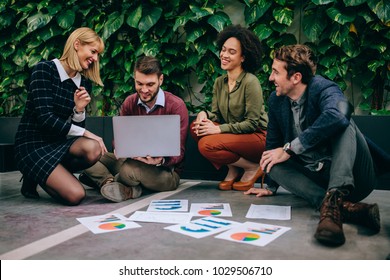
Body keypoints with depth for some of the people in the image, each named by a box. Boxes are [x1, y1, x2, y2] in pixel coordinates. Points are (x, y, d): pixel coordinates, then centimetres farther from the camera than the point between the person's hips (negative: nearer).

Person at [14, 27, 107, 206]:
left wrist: (79, 110, -14)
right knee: (75, 195, -24)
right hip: (32, 144, -5)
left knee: (93, 149, -31)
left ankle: (53, 173, -1)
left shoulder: (85, 83, 6)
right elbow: (45, 118, -20)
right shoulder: (44, 70, -11)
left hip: (58, 142, 6)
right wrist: (85, 133, -19)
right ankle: (34, 178, 6)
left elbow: (77, 127, 7)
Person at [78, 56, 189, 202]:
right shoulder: (129, 103, 5)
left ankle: (108, 180, -7)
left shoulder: (176, 106, -11)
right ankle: (127, 189, -23)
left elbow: (178, 152, -12)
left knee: (130, 169, -37)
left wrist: (161, 160, -34)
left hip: (166, 170, -5)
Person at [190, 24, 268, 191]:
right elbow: (216, 114, 6)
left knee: (207, 145, -25)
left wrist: (220, 129, -22)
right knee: (195, 128, -13)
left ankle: (253, 167, -3)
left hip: (258, 137, -7)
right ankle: (233, 169, 1)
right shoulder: (219, 82, 6)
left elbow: (252, 123, -18)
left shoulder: (250, 82, -16)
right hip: (235, 135, 7)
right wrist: (204, 114, -17)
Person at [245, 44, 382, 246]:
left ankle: (333, 199, -42)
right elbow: (274, 144, 14)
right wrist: (270, 187, 19)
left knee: (341, 105, -25)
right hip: (315, 178, 6)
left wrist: (290, 148, -33)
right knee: (270, 160, -17)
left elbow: (336, 116, -39)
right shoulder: (275, 100, 3)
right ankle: (345, 207, -32)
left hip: (351, 177, -5)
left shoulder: (322, 88, -15)